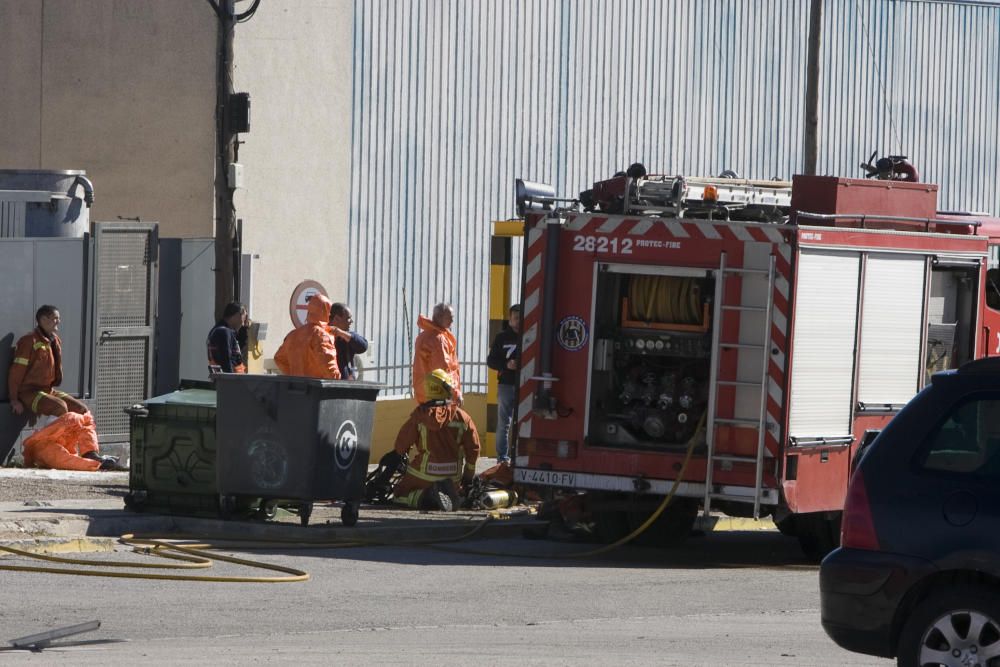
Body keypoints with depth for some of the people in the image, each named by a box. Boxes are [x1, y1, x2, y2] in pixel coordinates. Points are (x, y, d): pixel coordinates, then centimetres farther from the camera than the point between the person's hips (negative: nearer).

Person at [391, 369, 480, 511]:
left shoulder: (420, 415, -9)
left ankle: (423, 497, -16)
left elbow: (403, 442, -2)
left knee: (399, 495, 16)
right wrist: (469, 476, 15)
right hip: (453, 476, 2)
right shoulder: (462, 417, -4)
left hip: (424, 474, -2)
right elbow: (473, 448, 0)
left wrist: (398, 457, 23)